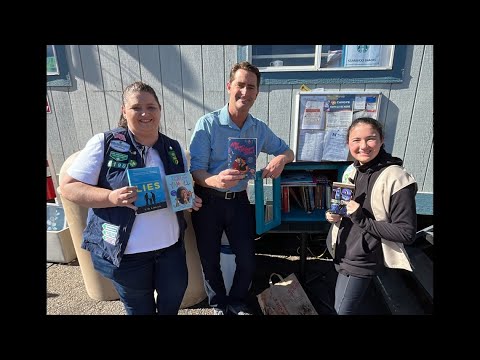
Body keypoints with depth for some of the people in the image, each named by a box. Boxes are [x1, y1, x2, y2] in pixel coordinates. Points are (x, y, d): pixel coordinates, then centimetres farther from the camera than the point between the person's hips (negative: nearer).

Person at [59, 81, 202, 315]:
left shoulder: (174, 148, 3)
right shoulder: (104, 143, -11)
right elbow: (68, 187, -10)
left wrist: (191, 200, -10)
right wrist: (112, 197, -26)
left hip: (172, 246, 4)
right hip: (126, 252, -3)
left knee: (174, 300, 23)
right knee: (140, 309, 20)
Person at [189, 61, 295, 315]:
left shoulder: (260, 129, 0)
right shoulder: (208, 123, -14)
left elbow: (287, 151, 12)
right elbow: (195, 171, -17)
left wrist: (281, 159, -14)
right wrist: (215, 180, -41)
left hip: (239, 200, 3)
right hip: (208, 201, -3)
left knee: (248, 261, 9)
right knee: (209, 261, 14)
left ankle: (237, 303, 40)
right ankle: (218, 304, 43)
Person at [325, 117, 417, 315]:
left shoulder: (395, 178, -21)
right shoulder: (352, 171, 1)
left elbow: (407, 232, -20)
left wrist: (362, 220, -27)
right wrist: (335, 215, -5)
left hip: (362, 259, -7)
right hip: (342, 251, 7)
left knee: (343, 309, 7)